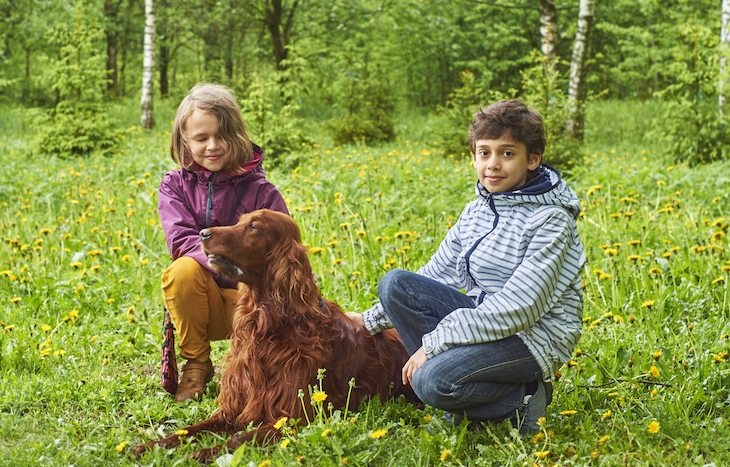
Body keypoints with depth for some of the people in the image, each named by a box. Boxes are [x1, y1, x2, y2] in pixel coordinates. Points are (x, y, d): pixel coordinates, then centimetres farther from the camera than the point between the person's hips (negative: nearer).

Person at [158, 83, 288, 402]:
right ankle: (196, 364, -7)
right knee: (184, 269, -32)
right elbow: (181, 240, -11)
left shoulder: (260, 190, 0)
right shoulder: (175, 185, 4)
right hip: (201, 301, 1)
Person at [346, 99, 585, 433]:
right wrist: (373, 320, 13)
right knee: (394, 283, -11)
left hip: (534, 337, -8)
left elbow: (520, 308, -23)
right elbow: (438, 273, 15)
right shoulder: (477, 210, 7)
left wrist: (435, 342, -23)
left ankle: (521, 399, -5)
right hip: (486, 321, 8)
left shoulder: (551, 219, -16)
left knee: (431, 382, -30)